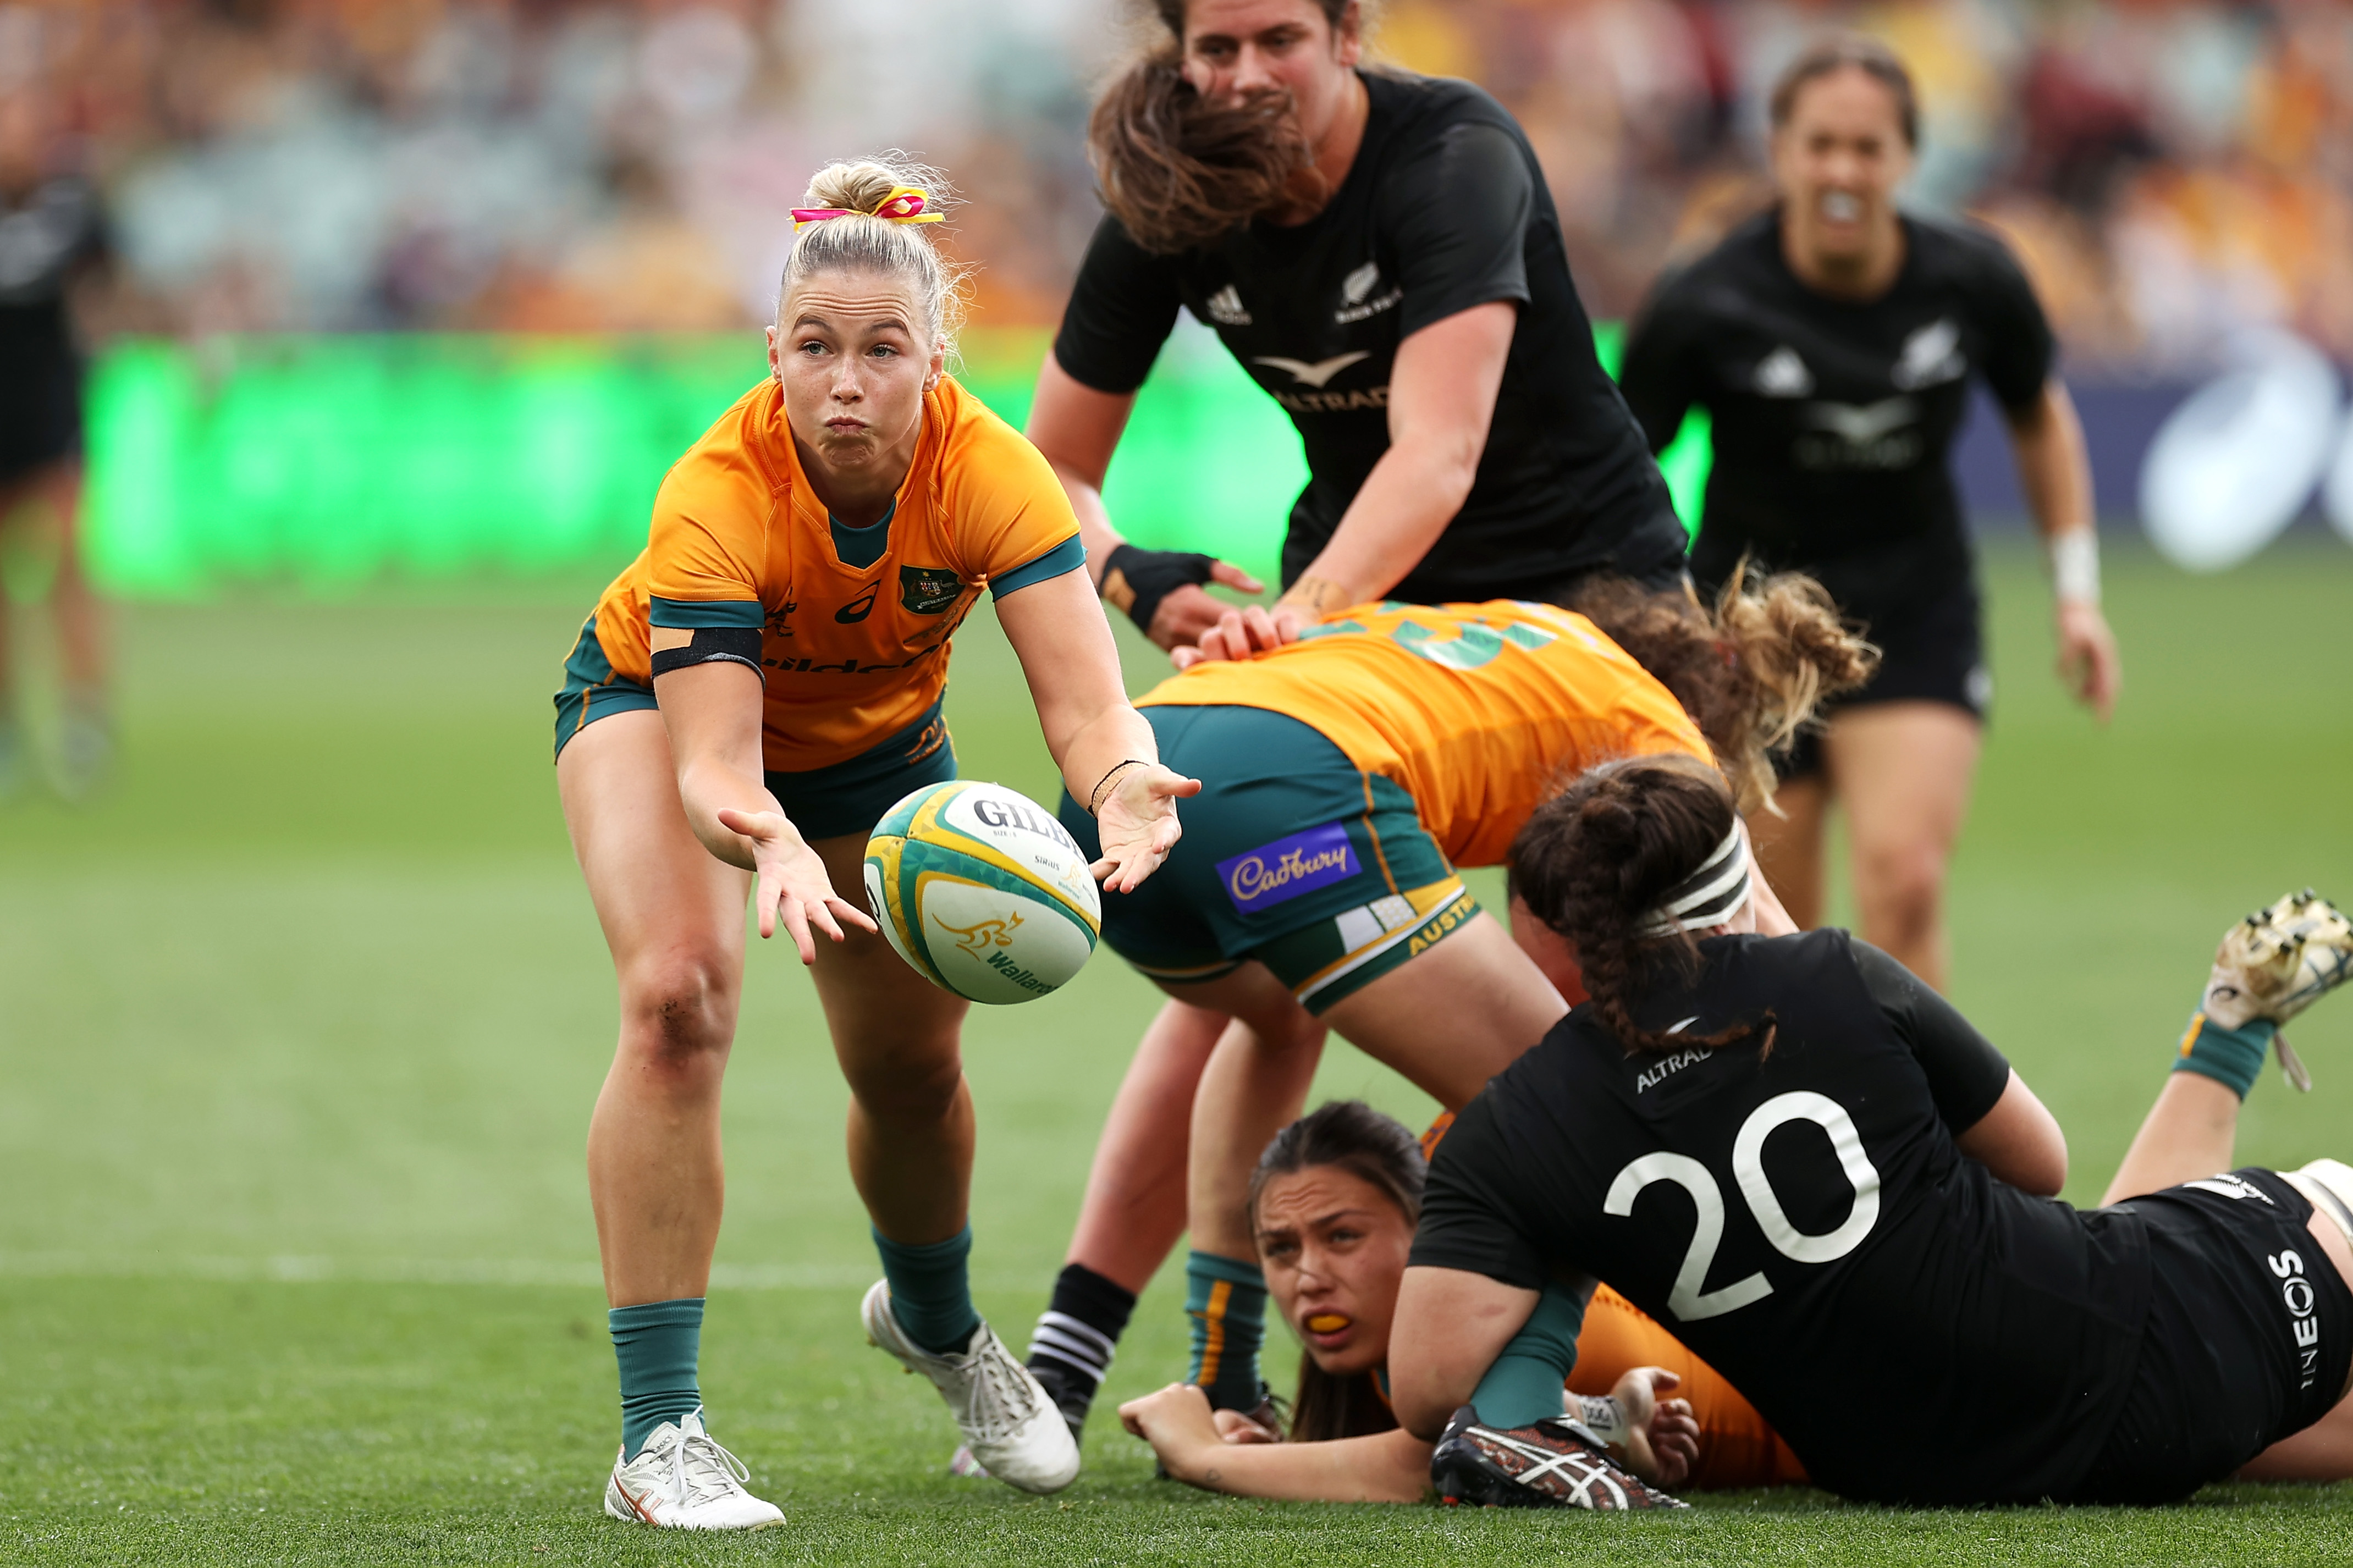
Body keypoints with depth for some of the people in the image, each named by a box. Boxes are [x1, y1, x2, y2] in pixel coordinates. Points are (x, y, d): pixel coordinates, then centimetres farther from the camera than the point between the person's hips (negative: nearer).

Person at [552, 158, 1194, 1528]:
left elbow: (1086, 697, -41)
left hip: (879, 738, 3)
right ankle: (659, 1435, -25)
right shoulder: (717, 495, -38)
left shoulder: (987, 468, -33)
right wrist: (768, 846, -65)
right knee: (680, 994, -27)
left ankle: (933, 1320, 42)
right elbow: (713, 763, -42)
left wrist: (1124, 785, -64)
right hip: (661, 703, -3)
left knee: (913, 1064, 5)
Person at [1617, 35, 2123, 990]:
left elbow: (2039, 417, 12)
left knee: (1903, 883, -20)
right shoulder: (1704, 309, -15)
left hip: (1918, 621, 1)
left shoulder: (1973, 281, -8)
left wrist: (2077, 594, 9)